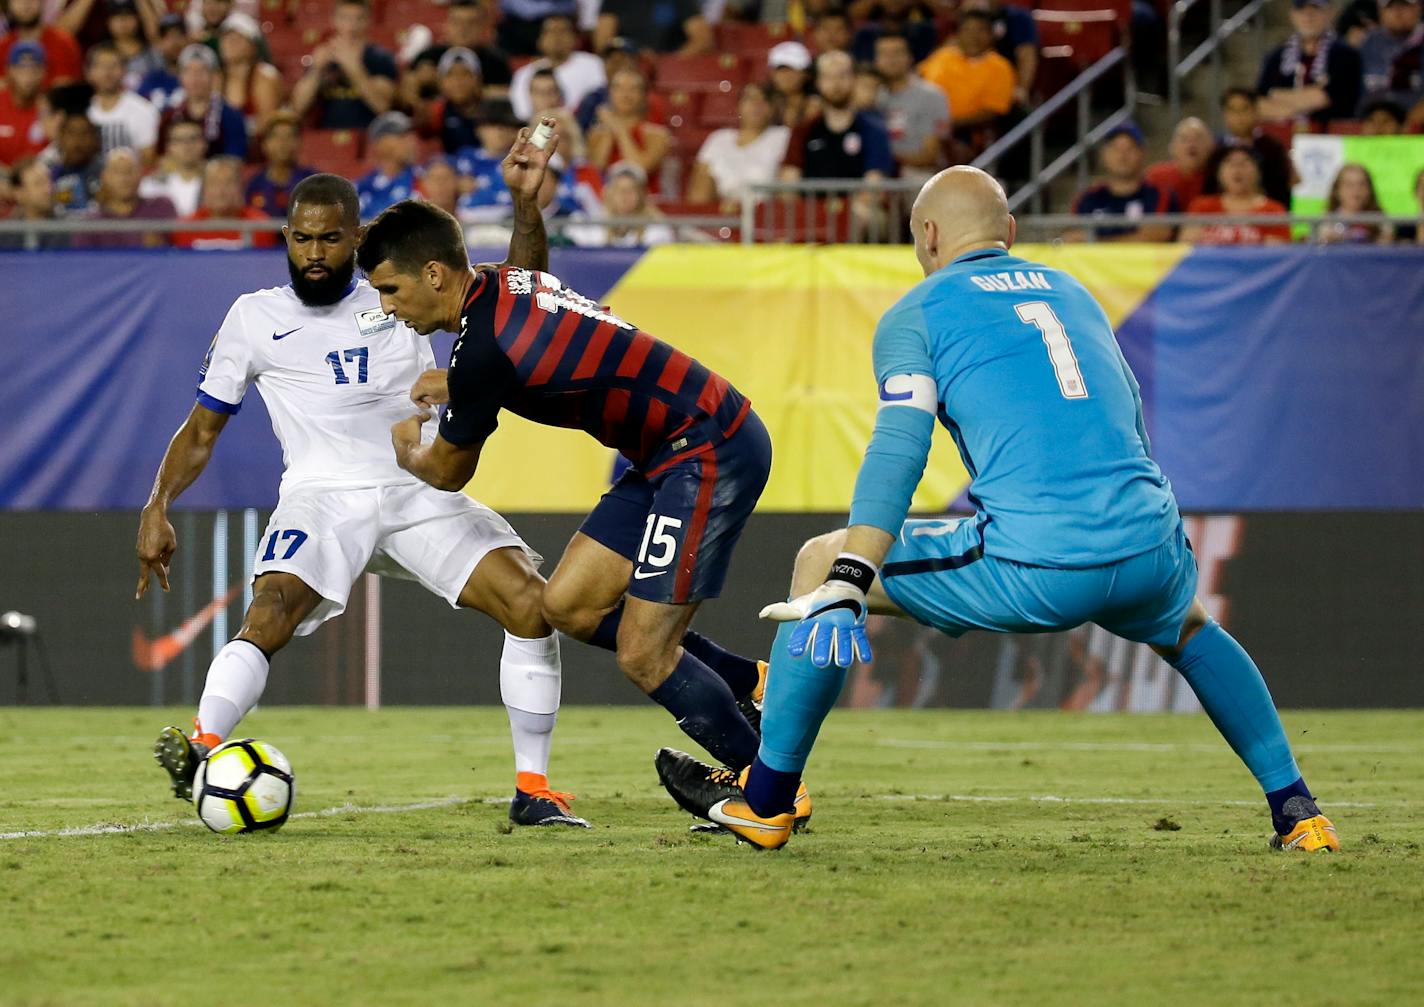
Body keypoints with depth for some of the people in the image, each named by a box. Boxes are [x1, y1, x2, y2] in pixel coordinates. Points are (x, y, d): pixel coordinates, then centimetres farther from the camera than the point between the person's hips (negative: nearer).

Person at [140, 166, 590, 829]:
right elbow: (201, 430, 14)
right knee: (269, 617, -30)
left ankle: (532, 790, -6)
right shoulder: (254, 319, 11)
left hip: (421, 494, 2)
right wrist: (157, 507, -1)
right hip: (323, 497, -2)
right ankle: (201, 752, -43)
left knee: (531, 604, -15)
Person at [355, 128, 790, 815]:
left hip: (710, 455, -10)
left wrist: (406, 445, 18)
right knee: (567, 606, 9)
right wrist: (457, 385, 25)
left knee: (642, 656, -9)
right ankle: (754, 686, 19)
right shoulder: (501, 286, 5)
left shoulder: (484, 352, -22)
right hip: (674, 454, 10)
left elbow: (447, 472, -3)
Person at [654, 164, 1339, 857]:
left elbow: (899, 447, -8)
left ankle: (764, 803, 20)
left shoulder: (917, 313, 8)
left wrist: (845, 587, -16)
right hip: (1150, 553, 5)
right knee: (1187, 628, 41)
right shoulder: (1072, 293, 25)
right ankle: (1297, 812, 34)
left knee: (821, 563, 14)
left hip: (1036, 567, -5)